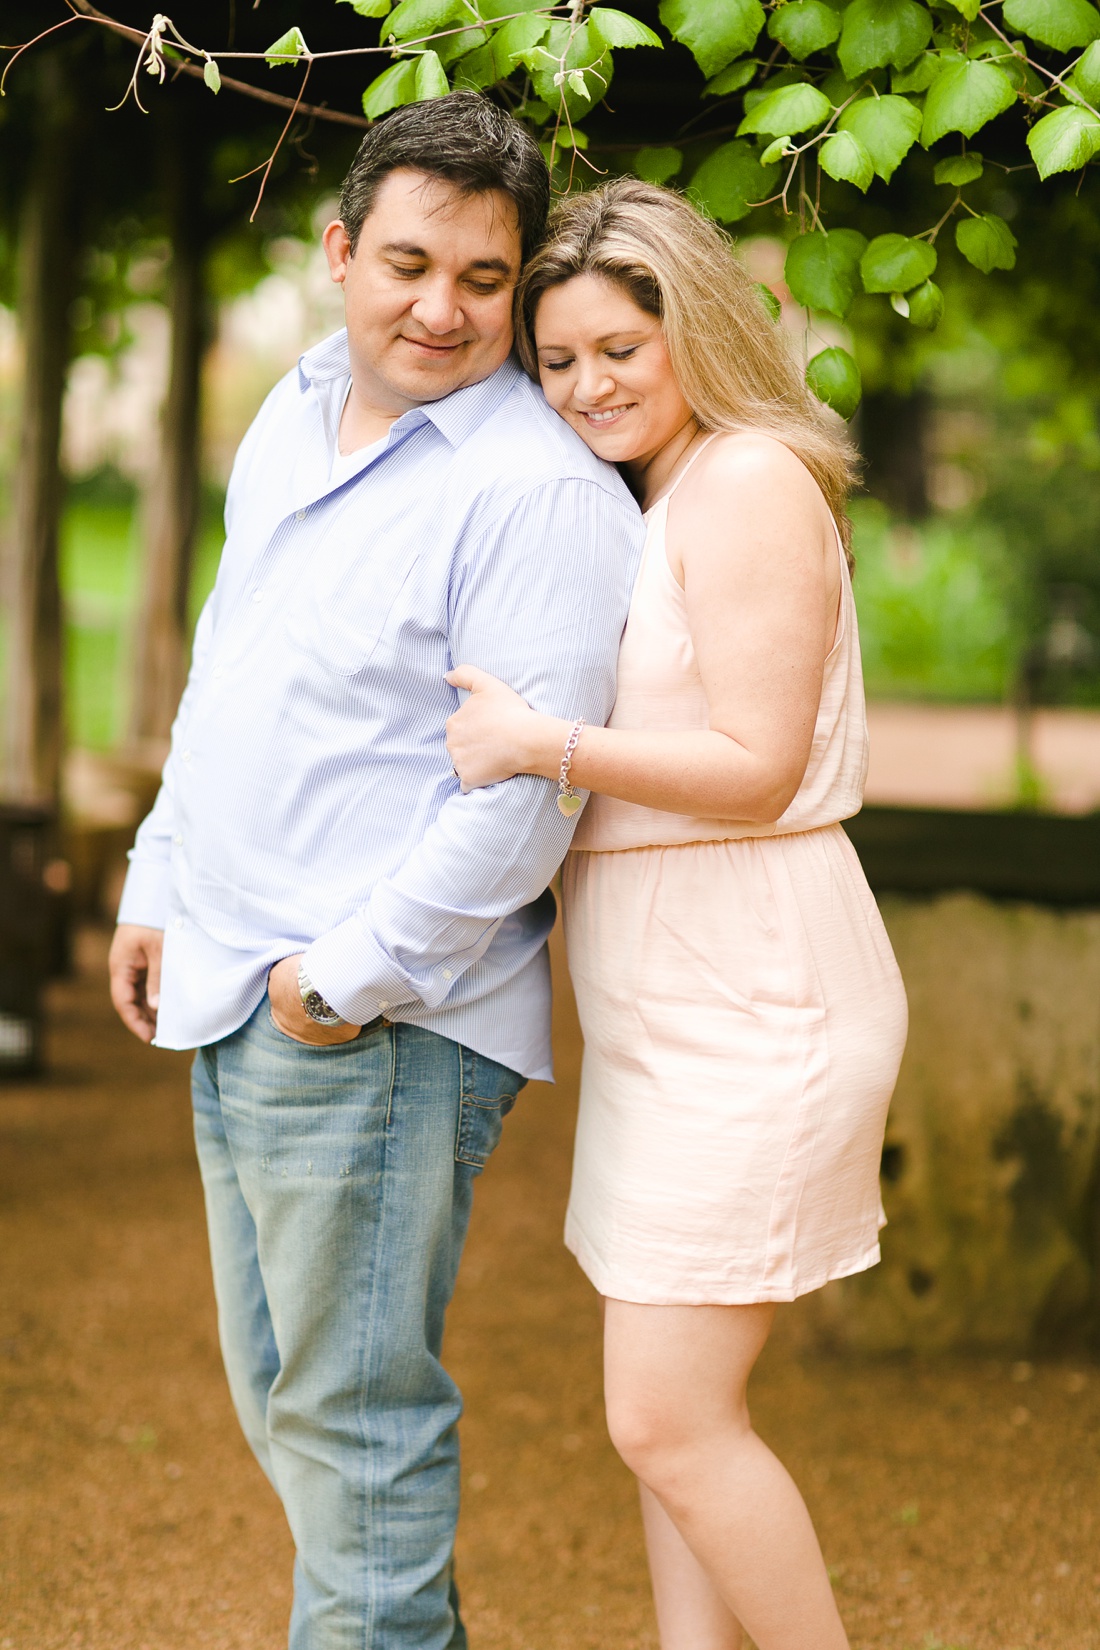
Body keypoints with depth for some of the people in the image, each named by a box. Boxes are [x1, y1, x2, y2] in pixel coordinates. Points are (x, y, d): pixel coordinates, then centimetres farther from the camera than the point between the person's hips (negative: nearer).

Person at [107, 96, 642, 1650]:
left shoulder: (538, 488, -17)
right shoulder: (291, 419, 12)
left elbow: (525, 789, -22)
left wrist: (352, 973, -18)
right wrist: (160, 883, 21)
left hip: (380, 1025, -9)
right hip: (237, 1000, 9)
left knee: (353, 1408, -2)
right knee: (278, 1385, 19)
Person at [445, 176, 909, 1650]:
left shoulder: (750, 483, -11)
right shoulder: (639, 502, 18)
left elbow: (757, 767, -17)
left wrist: (546, 743, -24)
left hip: (753, 997, -10)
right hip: (666, 1007, 10)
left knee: (668, 1416, -9)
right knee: (672, 1406, 11)